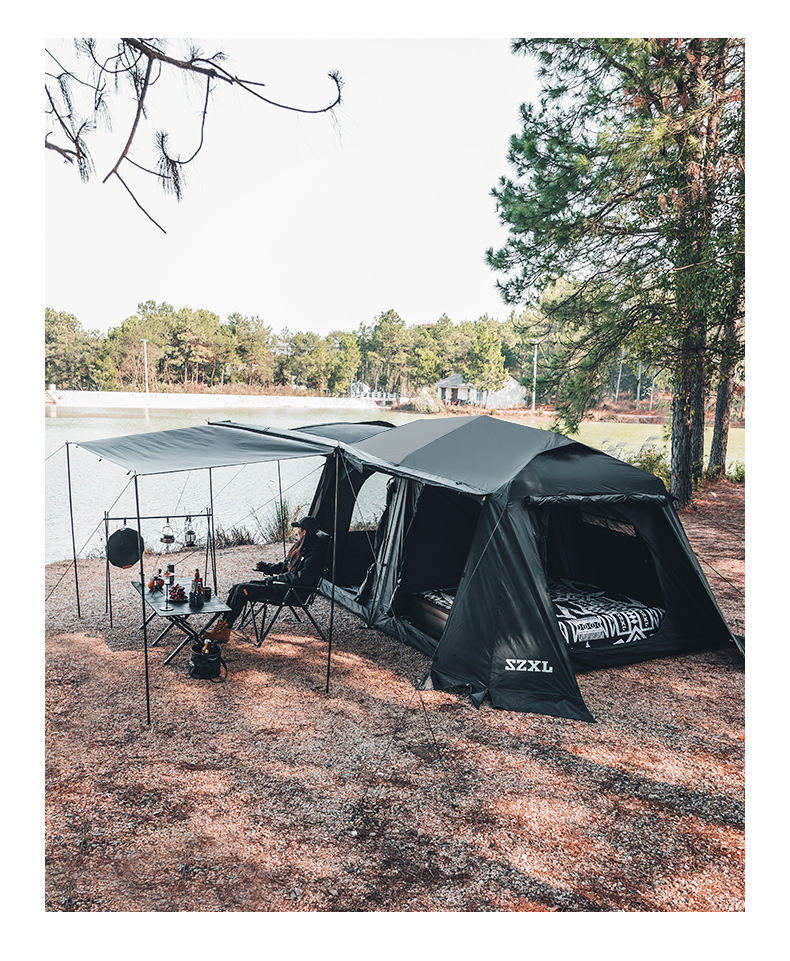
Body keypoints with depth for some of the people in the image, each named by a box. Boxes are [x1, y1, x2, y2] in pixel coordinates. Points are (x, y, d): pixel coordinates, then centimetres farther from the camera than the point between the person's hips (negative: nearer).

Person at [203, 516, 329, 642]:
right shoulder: (302, 546, 13)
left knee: (242, 590, -16)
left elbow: (301, 578, -27)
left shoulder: (314, 554, -18)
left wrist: (275, 577, -16)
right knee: (237, 587, -1)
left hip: (292, 593, -10)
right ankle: (222, 623, -1)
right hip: (282, 585, 10)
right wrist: (267, 568, 13)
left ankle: (224, 631, -8)